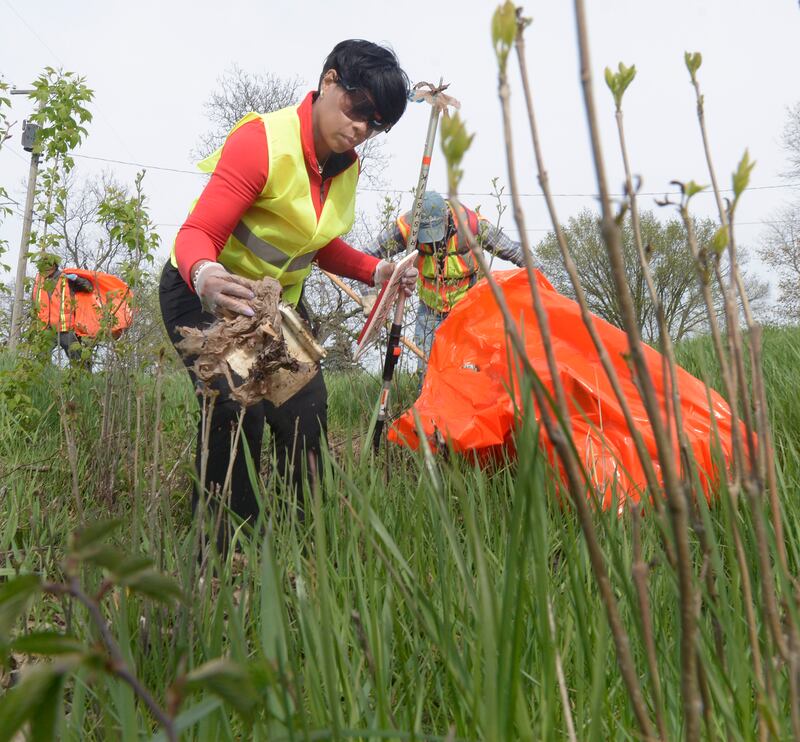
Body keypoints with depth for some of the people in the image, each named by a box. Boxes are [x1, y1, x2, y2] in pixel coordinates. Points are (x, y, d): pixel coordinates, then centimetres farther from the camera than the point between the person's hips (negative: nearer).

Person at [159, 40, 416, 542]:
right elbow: (198, 233, -29)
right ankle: (220, 553, -10)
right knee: (238, 410, -24)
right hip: (205, 295, -6)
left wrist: (377, 271, -5)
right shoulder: (262, 141, -23)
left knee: (306, 415, -4)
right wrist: (206, 277, -52)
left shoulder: (347, 166, 0)